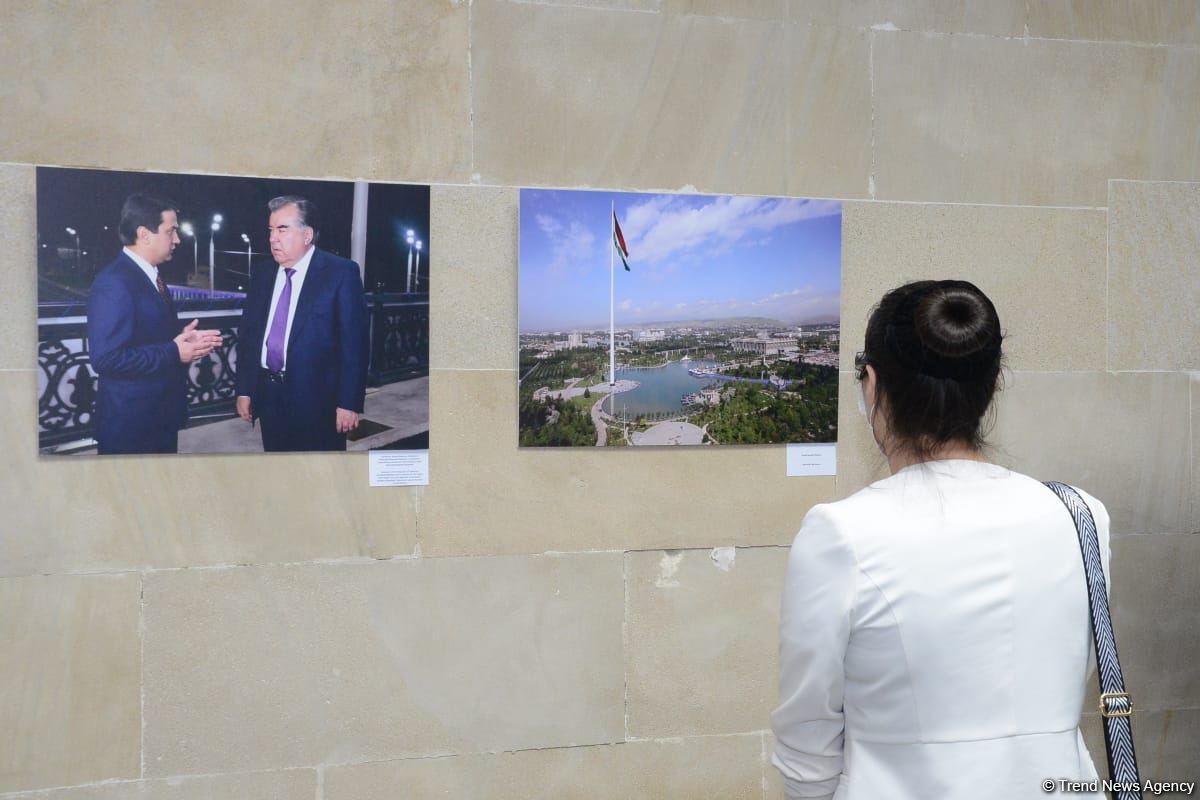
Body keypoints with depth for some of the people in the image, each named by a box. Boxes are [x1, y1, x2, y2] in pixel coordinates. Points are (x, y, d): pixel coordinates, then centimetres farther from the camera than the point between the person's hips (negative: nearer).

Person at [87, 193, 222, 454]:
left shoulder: (150, 277, 11)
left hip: (162, 417, 9)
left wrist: (184, 339, 0)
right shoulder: (113, 283, -19)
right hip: (130, 422, -9)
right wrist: (174, 352, -22)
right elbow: (105, 358, -25)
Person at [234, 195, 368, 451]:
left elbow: (354, 341, -11)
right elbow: (248, 334, 12)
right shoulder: (263, 273, 9)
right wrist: (244, 390, 7)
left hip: (317, 400, -5)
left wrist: (350, 402, -15)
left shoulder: (341, 273, -8)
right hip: (269, 397, 5)